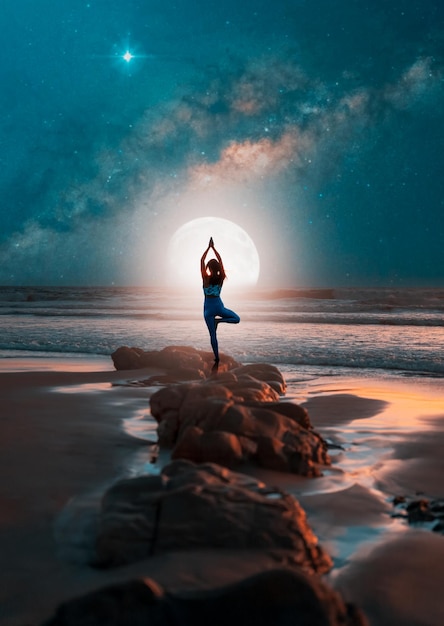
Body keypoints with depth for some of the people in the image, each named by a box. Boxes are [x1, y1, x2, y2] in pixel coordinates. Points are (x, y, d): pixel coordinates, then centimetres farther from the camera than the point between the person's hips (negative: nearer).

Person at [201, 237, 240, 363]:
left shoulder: (206, 278, -16)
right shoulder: (221, 278, -8)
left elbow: (202, 260, -9)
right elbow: (220, 260, 3)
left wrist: (209, 247, -3)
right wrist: (213, 248, 7)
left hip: (208, 307, -1)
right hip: (219, 306, 1)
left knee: (213, 334, 4)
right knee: (237, 318, 20)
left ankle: (216, 357, 3)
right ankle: (219, 320, -6)